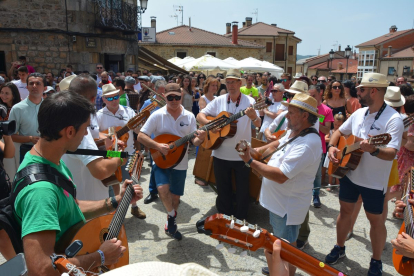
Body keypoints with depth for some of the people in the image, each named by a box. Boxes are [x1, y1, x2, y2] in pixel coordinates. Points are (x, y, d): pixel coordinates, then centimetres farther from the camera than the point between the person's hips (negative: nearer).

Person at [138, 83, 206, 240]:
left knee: (175, 196, 11)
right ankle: (172, 215, 3)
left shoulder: (189, 117, -1)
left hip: (180, 162, 3)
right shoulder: (158, 115, -8)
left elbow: (194, 141, 0)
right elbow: (141, 136, -9)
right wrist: (158, 146, -22)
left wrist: (200, 139, -23)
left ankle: (171, 223, 38)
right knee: (163, 188, -26)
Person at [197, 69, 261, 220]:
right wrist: (209, 123, -18)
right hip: (221, 154, 3)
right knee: (223, 190, 16)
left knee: (242, 191, 11)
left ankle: (240, 220, 31)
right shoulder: (219, 101, 1)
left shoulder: (249, 101, -6)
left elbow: (258, 124, -16)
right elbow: (200, 115, 2)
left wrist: (253, 116, -39)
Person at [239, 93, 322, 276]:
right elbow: (281, 142, 26)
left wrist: (250, 161, -29)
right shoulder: (293, 132, 1)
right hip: (278, 199, 10)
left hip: (288, 205, -10)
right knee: (279, 238, 27)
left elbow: (281, 176, -35)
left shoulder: (307, 144, -31)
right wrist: (262, 149, 11)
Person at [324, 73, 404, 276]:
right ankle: (339, 248, 37)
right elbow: (340, 131, 13)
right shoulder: (359, 113, 1)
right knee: (345, 210, 17)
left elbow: (391, 154, -28)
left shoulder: (393, 120, -20)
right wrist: (332, 146, -6)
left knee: (375, 220, 10)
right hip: (349, 173, 6)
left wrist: (373, 150, -49)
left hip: (374, 182, -6)